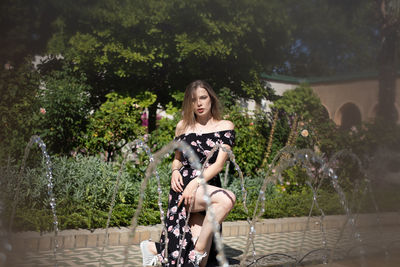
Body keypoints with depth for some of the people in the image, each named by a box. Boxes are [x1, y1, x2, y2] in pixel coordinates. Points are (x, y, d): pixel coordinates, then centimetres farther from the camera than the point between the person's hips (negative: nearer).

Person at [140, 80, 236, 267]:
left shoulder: (225, 126, 6)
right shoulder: (183, 126, 12)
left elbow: (219, 164, -5)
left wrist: (195, 183, -19)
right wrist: (175, 171, -1)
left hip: (209, 186, 1)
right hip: (183, 185, -1)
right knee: (227, 199, -34)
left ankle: (156, 249, 13)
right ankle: (199, 250, -16)